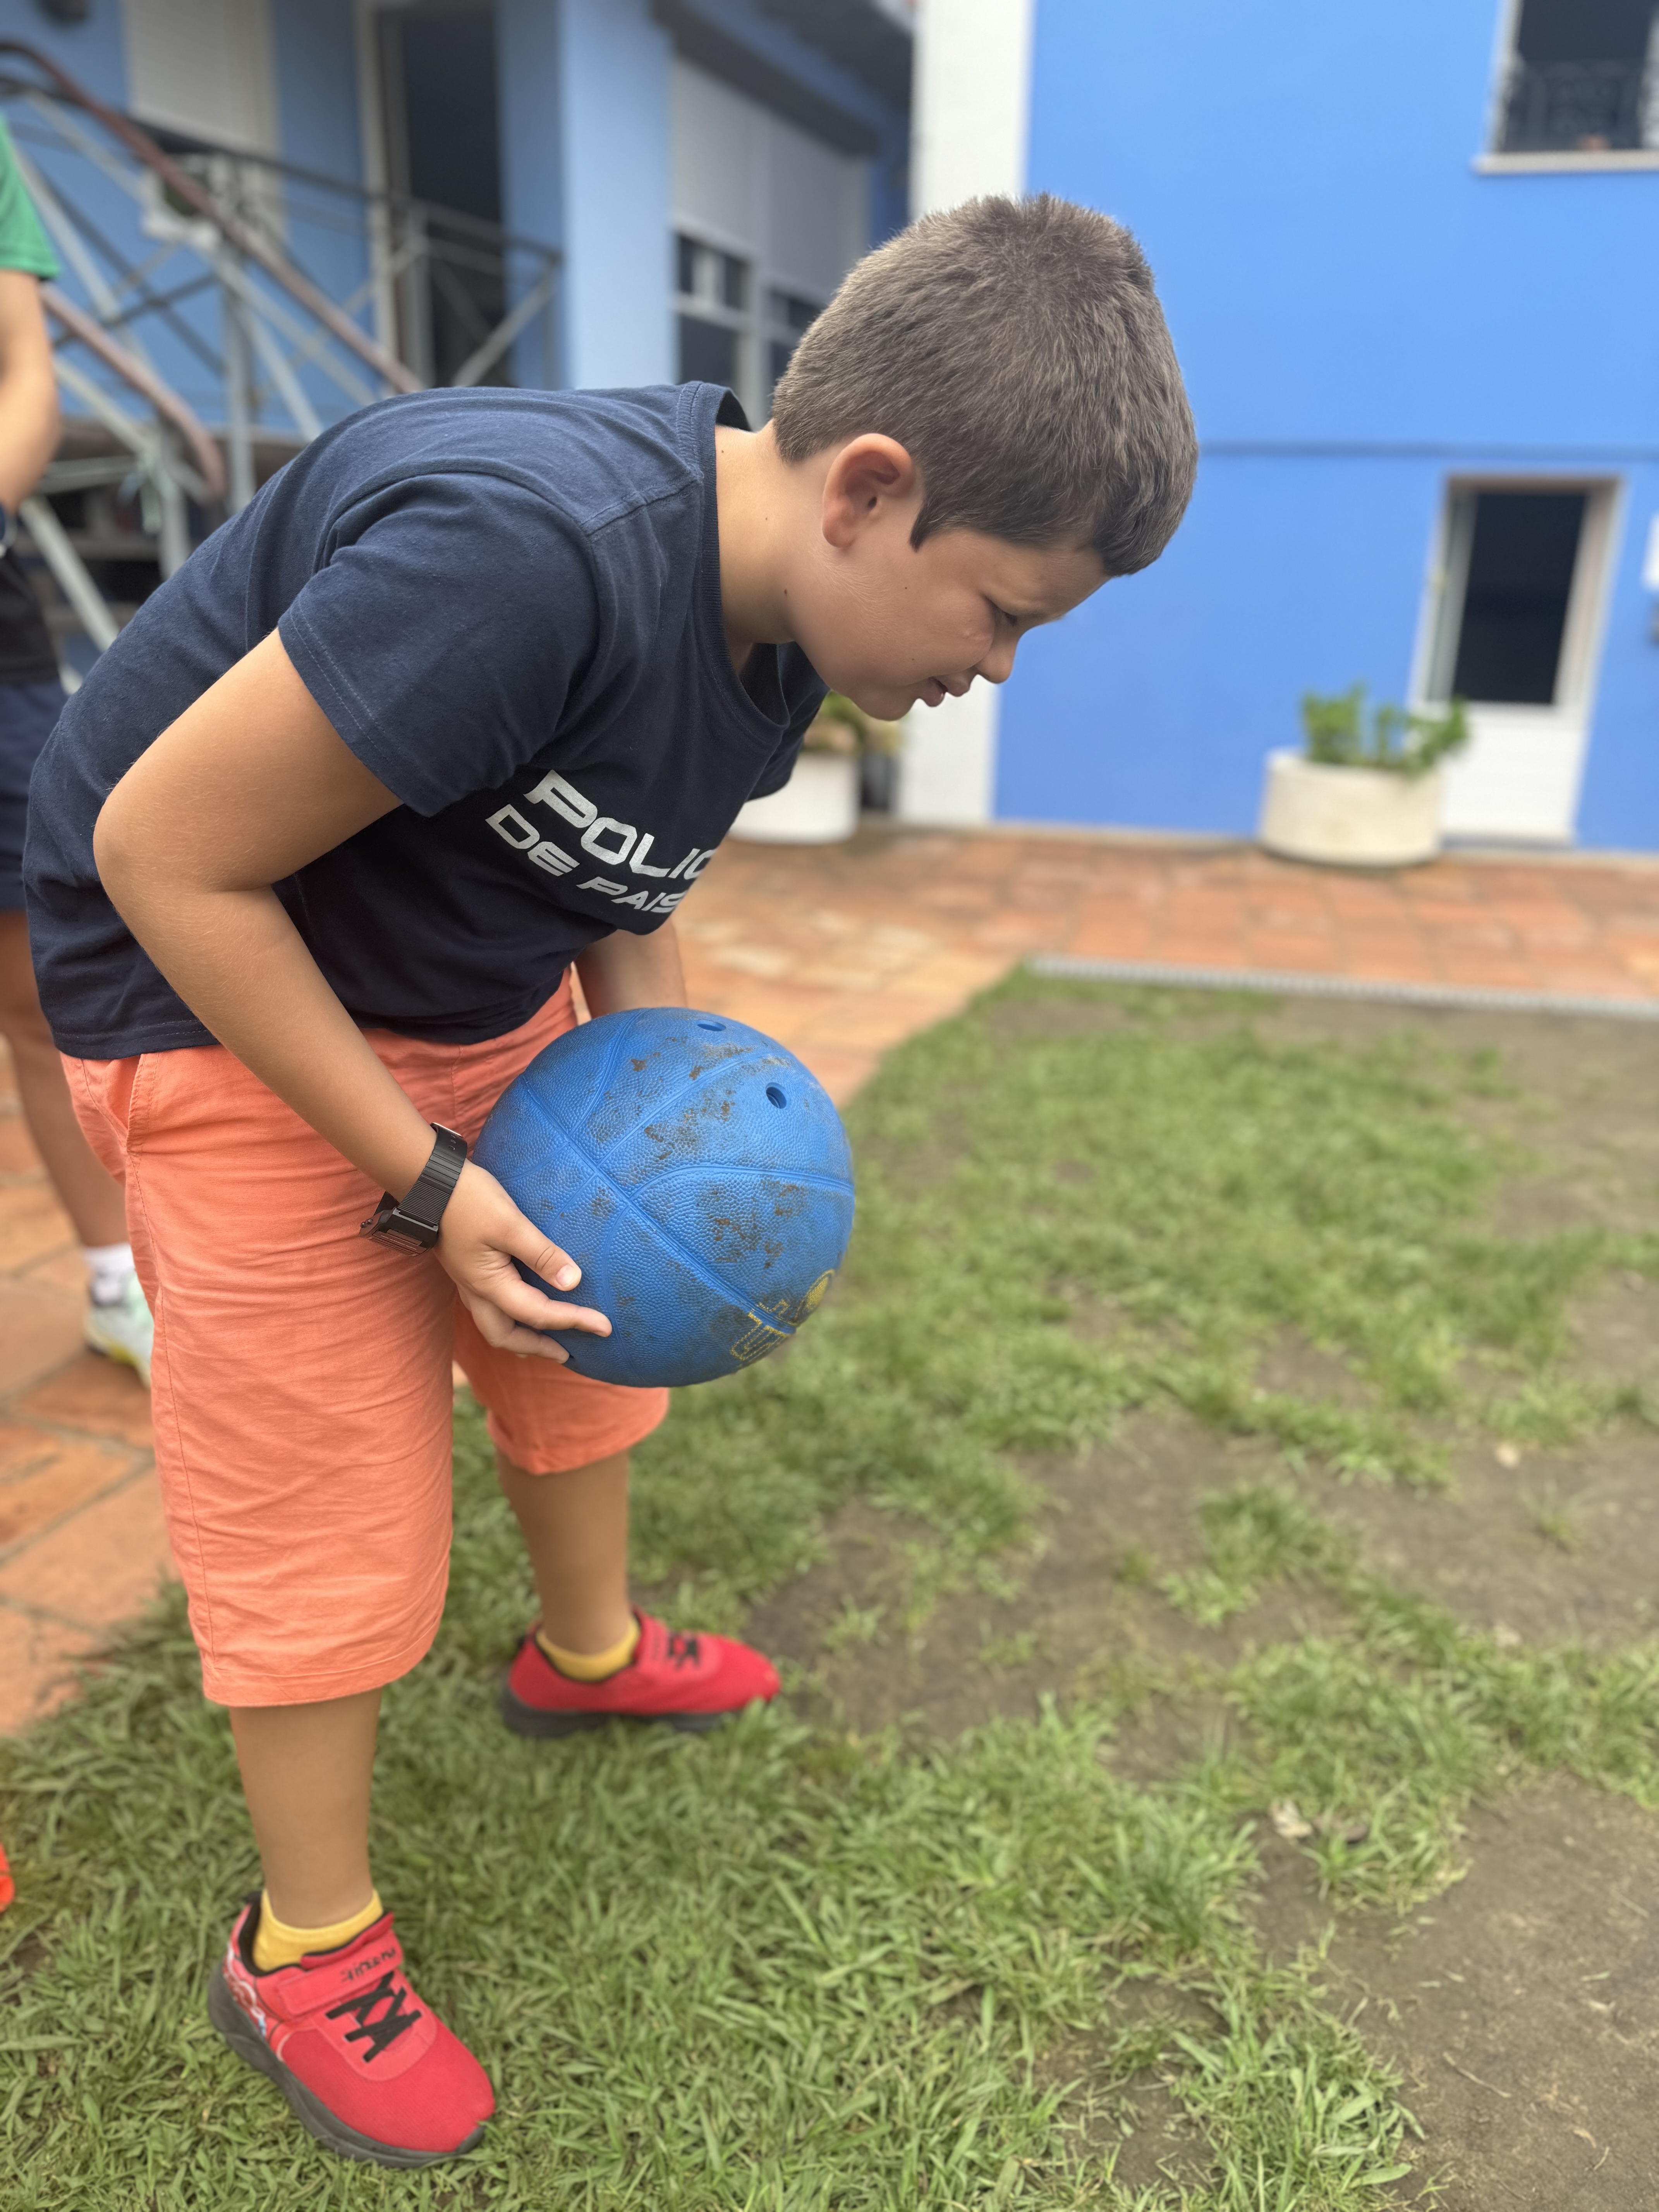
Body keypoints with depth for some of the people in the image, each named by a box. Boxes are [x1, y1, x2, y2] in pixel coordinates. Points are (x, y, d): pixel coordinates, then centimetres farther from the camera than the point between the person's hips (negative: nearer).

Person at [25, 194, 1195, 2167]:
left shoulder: (772, 623, -5)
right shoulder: (522, 555, -34)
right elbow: (163, 857, -27)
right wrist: (423, 1181, -24)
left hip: (484, 993, 8)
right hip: (230, 1005, -8)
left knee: (583, 1334, 19)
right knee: (333, 1494, 0)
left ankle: (589, 1652, 48)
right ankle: (306, 1954, 25)